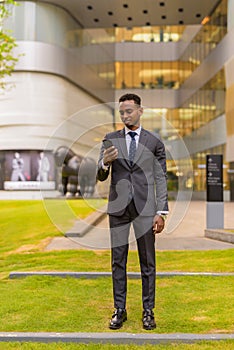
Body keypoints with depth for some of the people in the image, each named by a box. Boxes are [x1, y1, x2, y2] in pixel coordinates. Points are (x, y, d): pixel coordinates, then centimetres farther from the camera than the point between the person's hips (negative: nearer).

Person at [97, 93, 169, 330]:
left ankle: (148, 310, 17)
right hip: (118, 207, 1)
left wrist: (161, 212, -3)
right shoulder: (110, 140, 7)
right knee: (118, 261, 7)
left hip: (145, 207, -1)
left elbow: (161, 179, 3)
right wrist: (104, 163, -18)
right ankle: (119, 309, 19)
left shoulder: (154, 142, 4)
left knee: (147, 261, 5)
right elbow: (101, 177, 5)